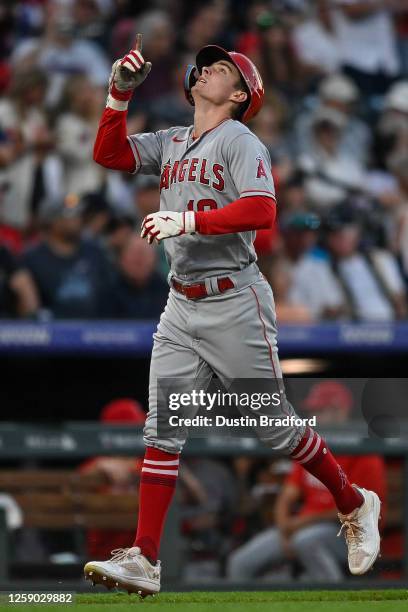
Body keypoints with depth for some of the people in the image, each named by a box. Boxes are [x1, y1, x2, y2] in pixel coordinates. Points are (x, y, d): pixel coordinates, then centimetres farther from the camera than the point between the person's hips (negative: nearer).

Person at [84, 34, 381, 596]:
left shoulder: (240, 142, -7)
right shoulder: (171, 144, 16)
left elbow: (262, 211, -21)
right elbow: (107, 154, 10)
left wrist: (189, 220, -26)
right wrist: (120, 93, -1)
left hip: (234, 305, -7)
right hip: (181, 307, 7)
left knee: (275, 426, 0)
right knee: (162, 427, -3)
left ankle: (355, 506, 22)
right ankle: (144, 560, -7)